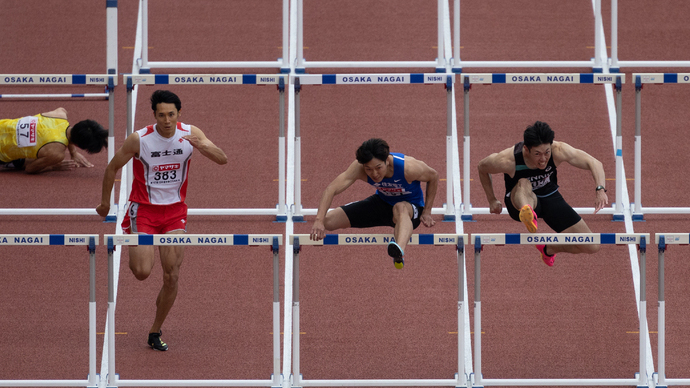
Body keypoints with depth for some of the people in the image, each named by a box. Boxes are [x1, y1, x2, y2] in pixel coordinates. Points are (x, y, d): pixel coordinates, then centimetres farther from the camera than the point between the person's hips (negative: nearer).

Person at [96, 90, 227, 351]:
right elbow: (113, 167, -3)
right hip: (144, 209, -2)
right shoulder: (139, 140, -17)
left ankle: (155, 332, 13)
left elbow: (223, 160, -15)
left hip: (175, 211, 2)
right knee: (142, 272, -17)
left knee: (172, 277, -3)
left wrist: (202, 146, -35)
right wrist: (105, 202, 6)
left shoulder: (190, 134, -10)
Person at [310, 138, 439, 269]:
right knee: (327, 221, -11)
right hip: (381, 203, 4)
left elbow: (433, 176, -12)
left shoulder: (408, 167, -32)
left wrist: (427, 212, -11)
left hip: (412, 206, -4)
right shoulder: (358, 168, -27)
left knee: (400, 208, -45)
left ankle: (399, 252, -74)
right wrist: (319, 221, -46)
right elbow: (331, 189, -33)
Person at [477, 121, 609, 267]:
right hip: (521, 200, -3)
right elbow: (482, 168, -7)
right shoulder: (507, 160, -28)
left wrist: (600, 189, -41)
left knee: (592, 247, -5)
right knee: (524, 184, -43)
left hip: (549, 198, 3)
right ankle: (527, 213, -77)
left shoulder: (558, 151, -26)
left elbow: (594, 163, -23)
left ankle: (549, 248, 20)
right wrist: (492, 200, 1)